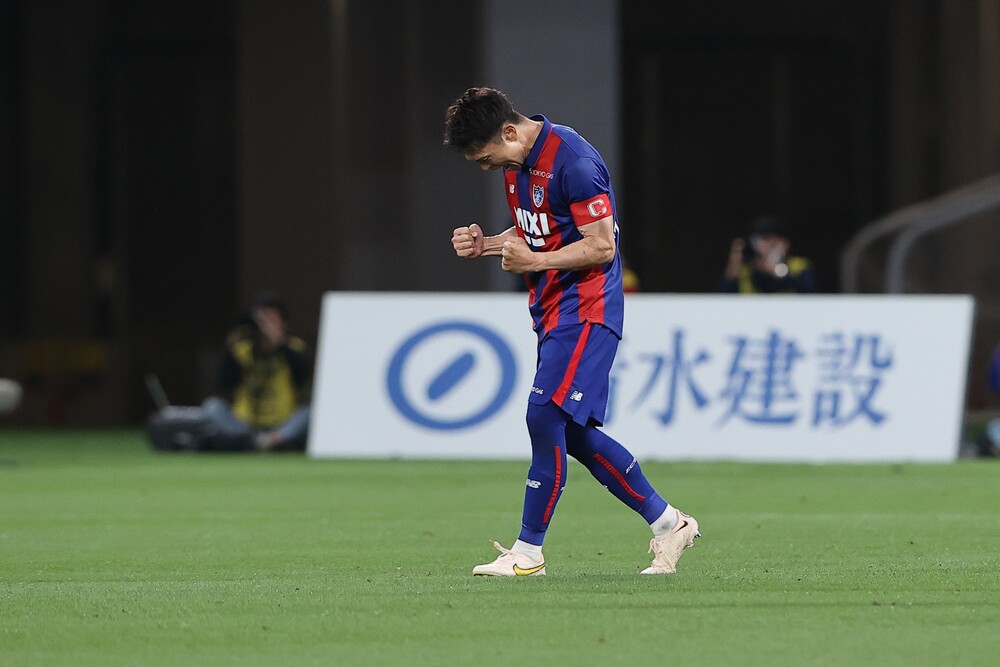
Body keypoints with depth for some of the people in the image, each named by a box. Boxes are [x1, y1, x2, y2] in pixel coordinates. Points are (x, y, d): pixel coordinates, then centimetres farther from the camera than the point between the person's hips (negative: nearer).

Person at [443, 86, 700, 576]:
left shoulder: (573, 162, -19)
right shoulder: (516, 164, 10)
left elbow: (602, 246, -19)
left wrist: (535, 262, -24)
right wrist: (484, 245, 6)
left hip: (584, 310, -10)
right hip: (552, 309, 10)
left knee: (546, 416, -15)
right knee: (573, 433, 8)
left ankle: (528, 552, -10)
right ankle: (667, 522, 19)